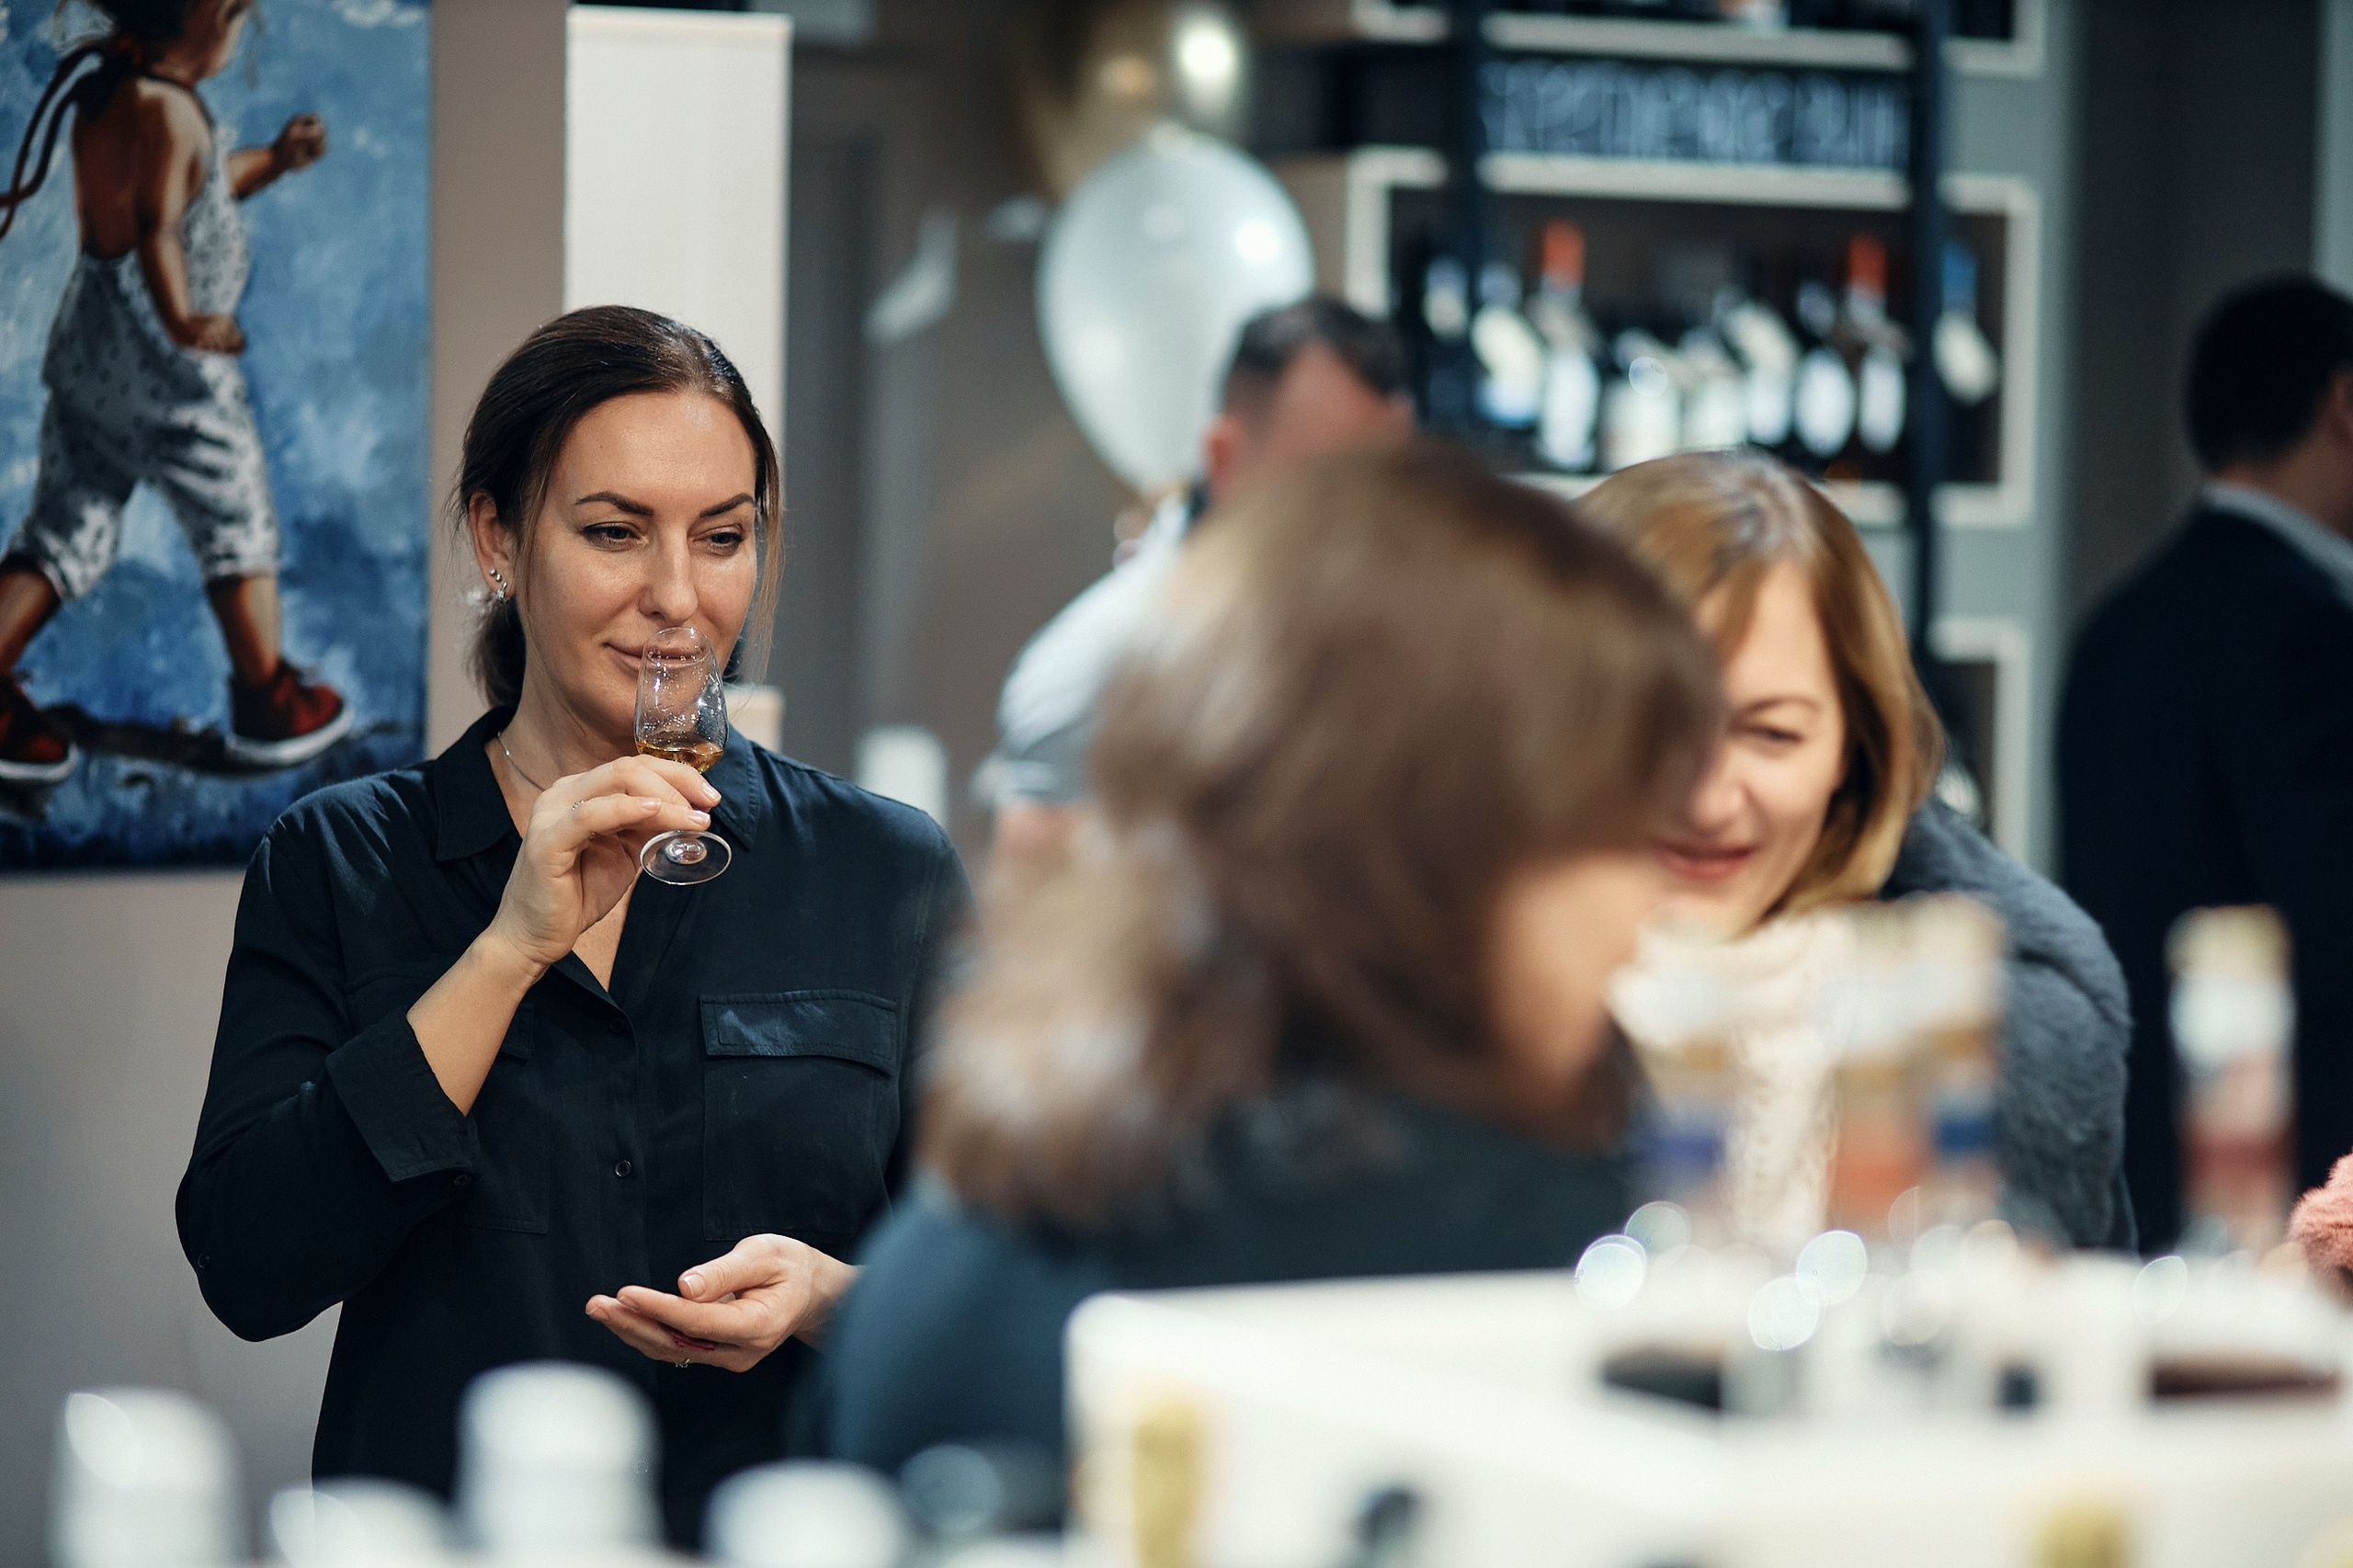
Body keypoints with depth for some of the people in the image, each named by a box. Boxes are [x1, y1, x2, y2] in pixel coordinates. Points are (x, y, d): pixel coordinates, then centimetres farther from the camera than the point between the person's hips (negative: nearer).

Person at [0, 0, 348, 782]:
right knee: (239, 529, 9)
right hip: (166, 366, -8)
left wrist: (275, 159, 26)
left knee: (65, 535, 10)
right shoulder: (167, 109, -18)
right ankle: (267, 704, 19)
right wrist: (184, 320, -42)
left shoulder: (101, 93, 11)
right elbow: (158, 228, -32)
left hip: (88, 347, 8)